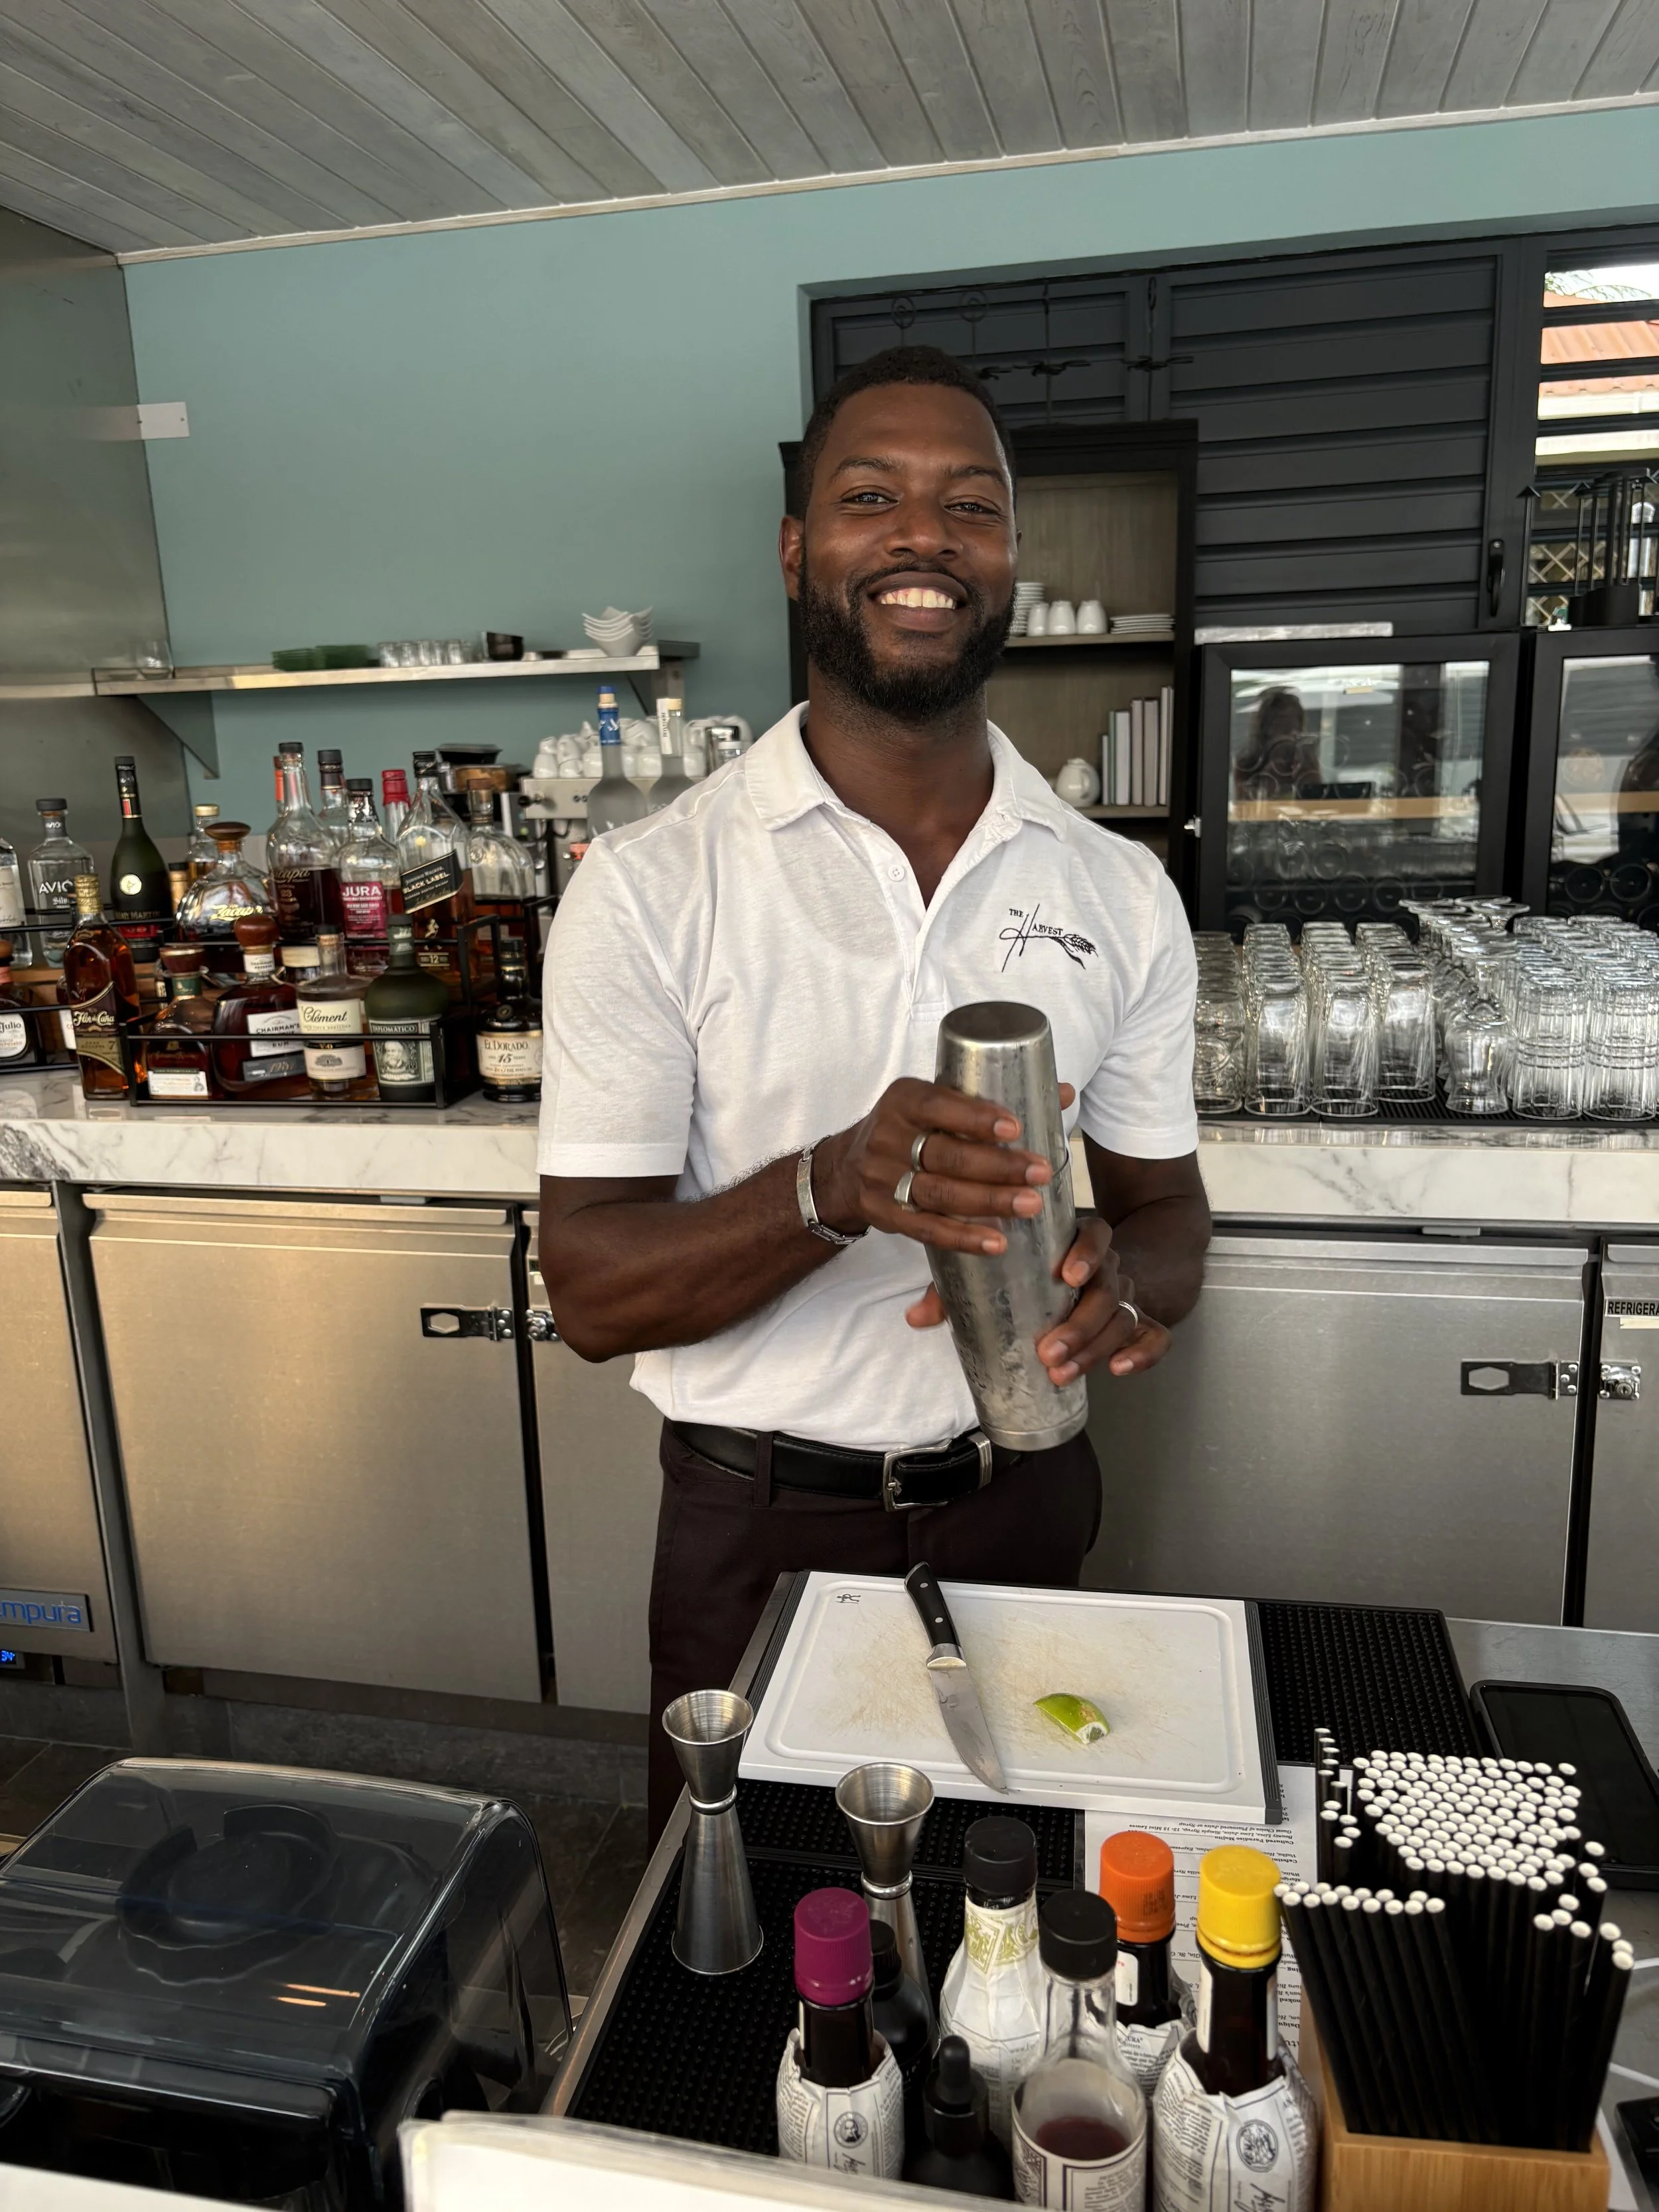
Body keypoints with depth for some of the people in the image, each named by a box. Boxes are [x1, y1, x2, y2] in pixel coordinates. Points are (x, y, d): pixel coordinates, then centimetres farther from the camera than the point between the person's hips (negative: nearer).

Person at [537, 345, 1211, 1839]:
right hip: (758, 1526, -2)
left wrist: (1124, 1278, -22)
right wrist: (832, 1191, -33)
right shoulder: (647, 889, -13)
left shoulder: (1121, 893, -3)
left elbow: (1167, 1204, 3)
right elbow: (594, 1293, -14)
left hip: (1021, 1507, 3)